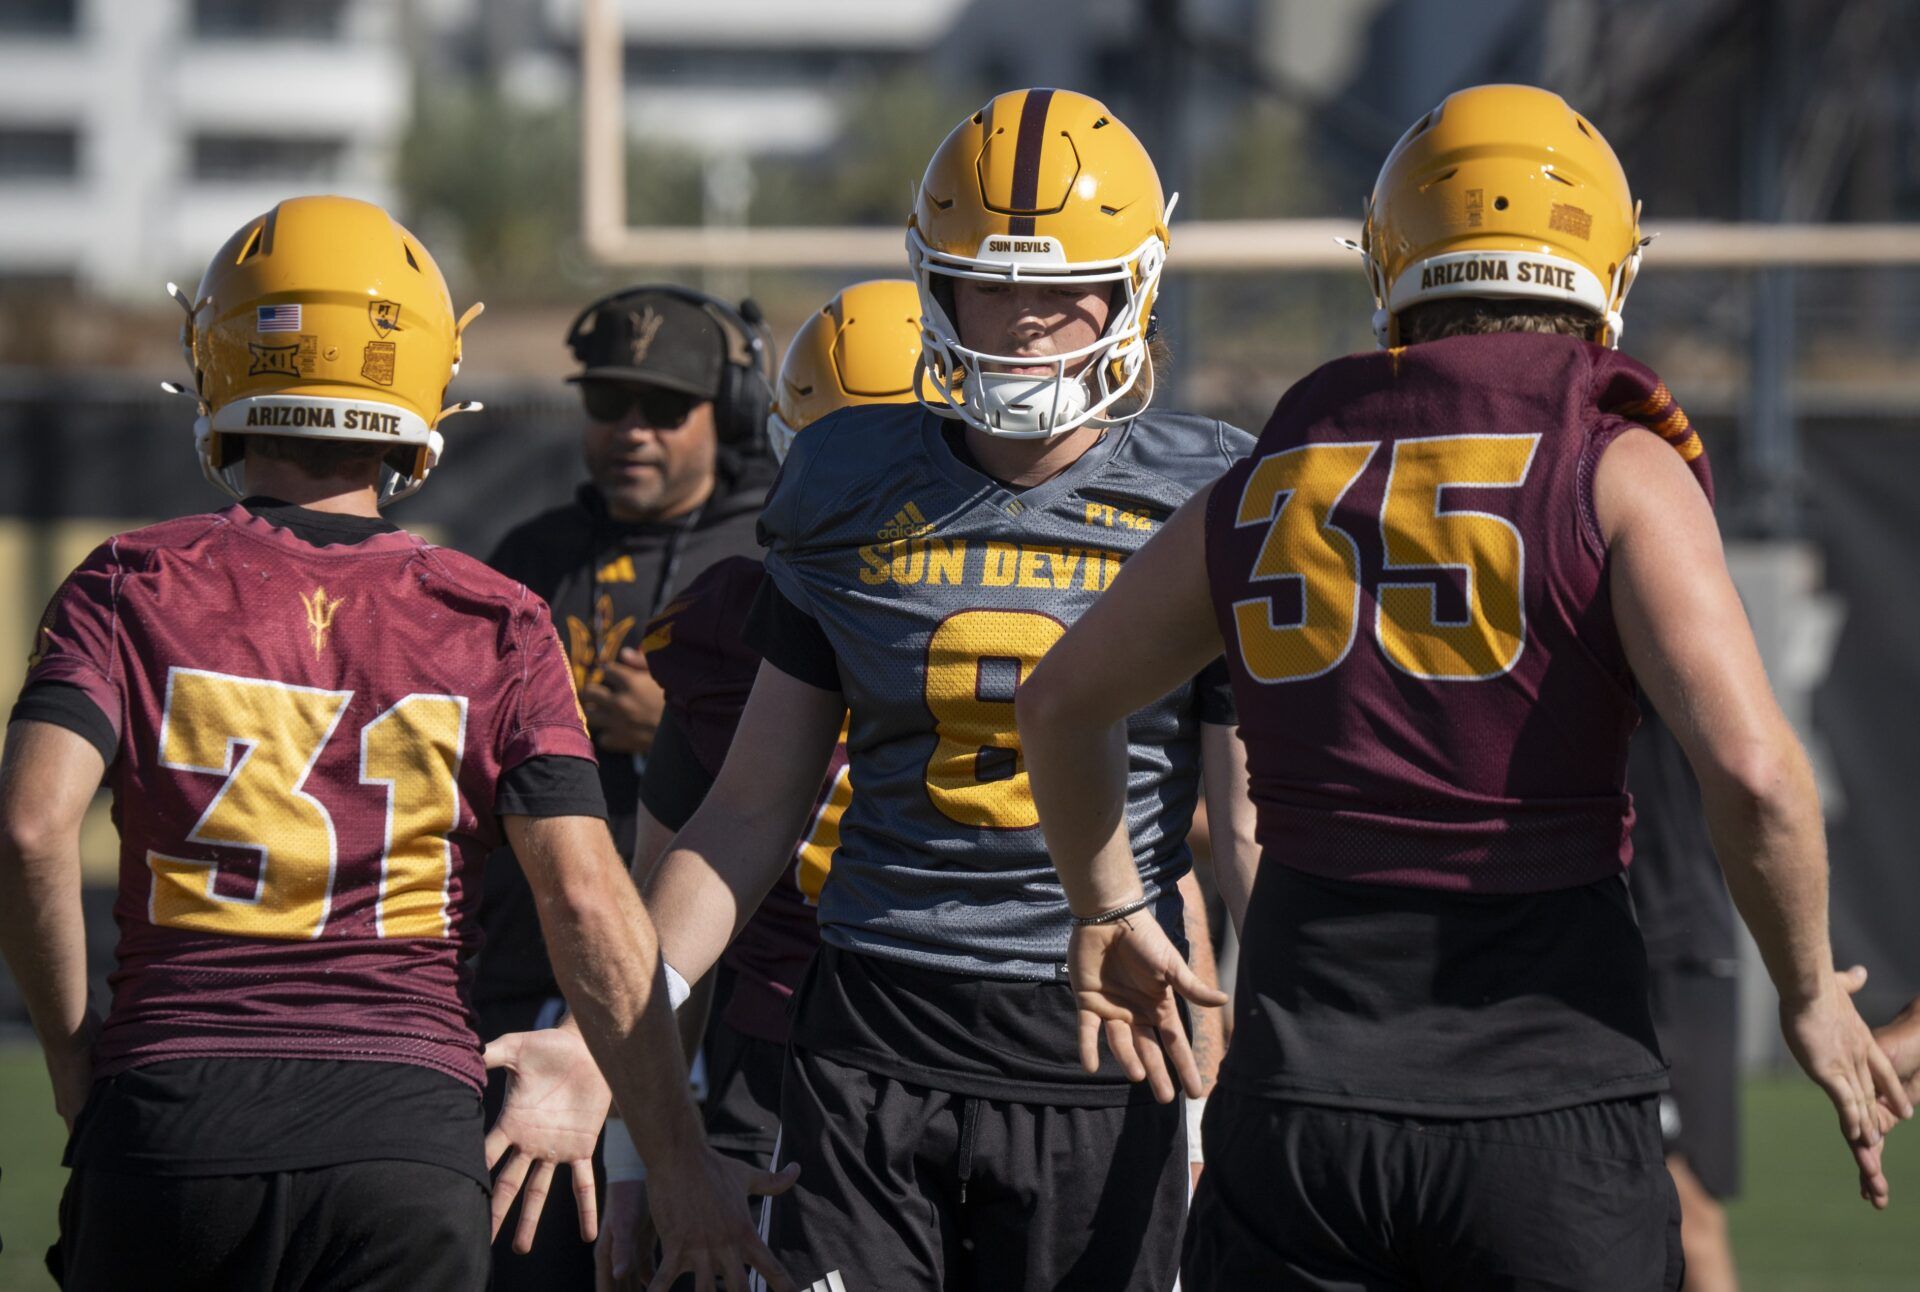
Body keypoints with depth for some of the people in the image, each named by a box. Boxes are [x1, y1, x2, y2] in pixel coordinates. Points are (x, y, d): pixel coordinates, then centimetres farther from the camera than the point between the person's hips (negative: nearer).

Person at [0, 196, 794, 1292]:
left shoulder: (136, 589, 4)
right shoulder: (495, 629, 6)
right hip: (409, 1128, 0)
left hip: (174, 1117, 0)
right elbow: (586, 896, -1)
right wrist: (689, 1168, 3)